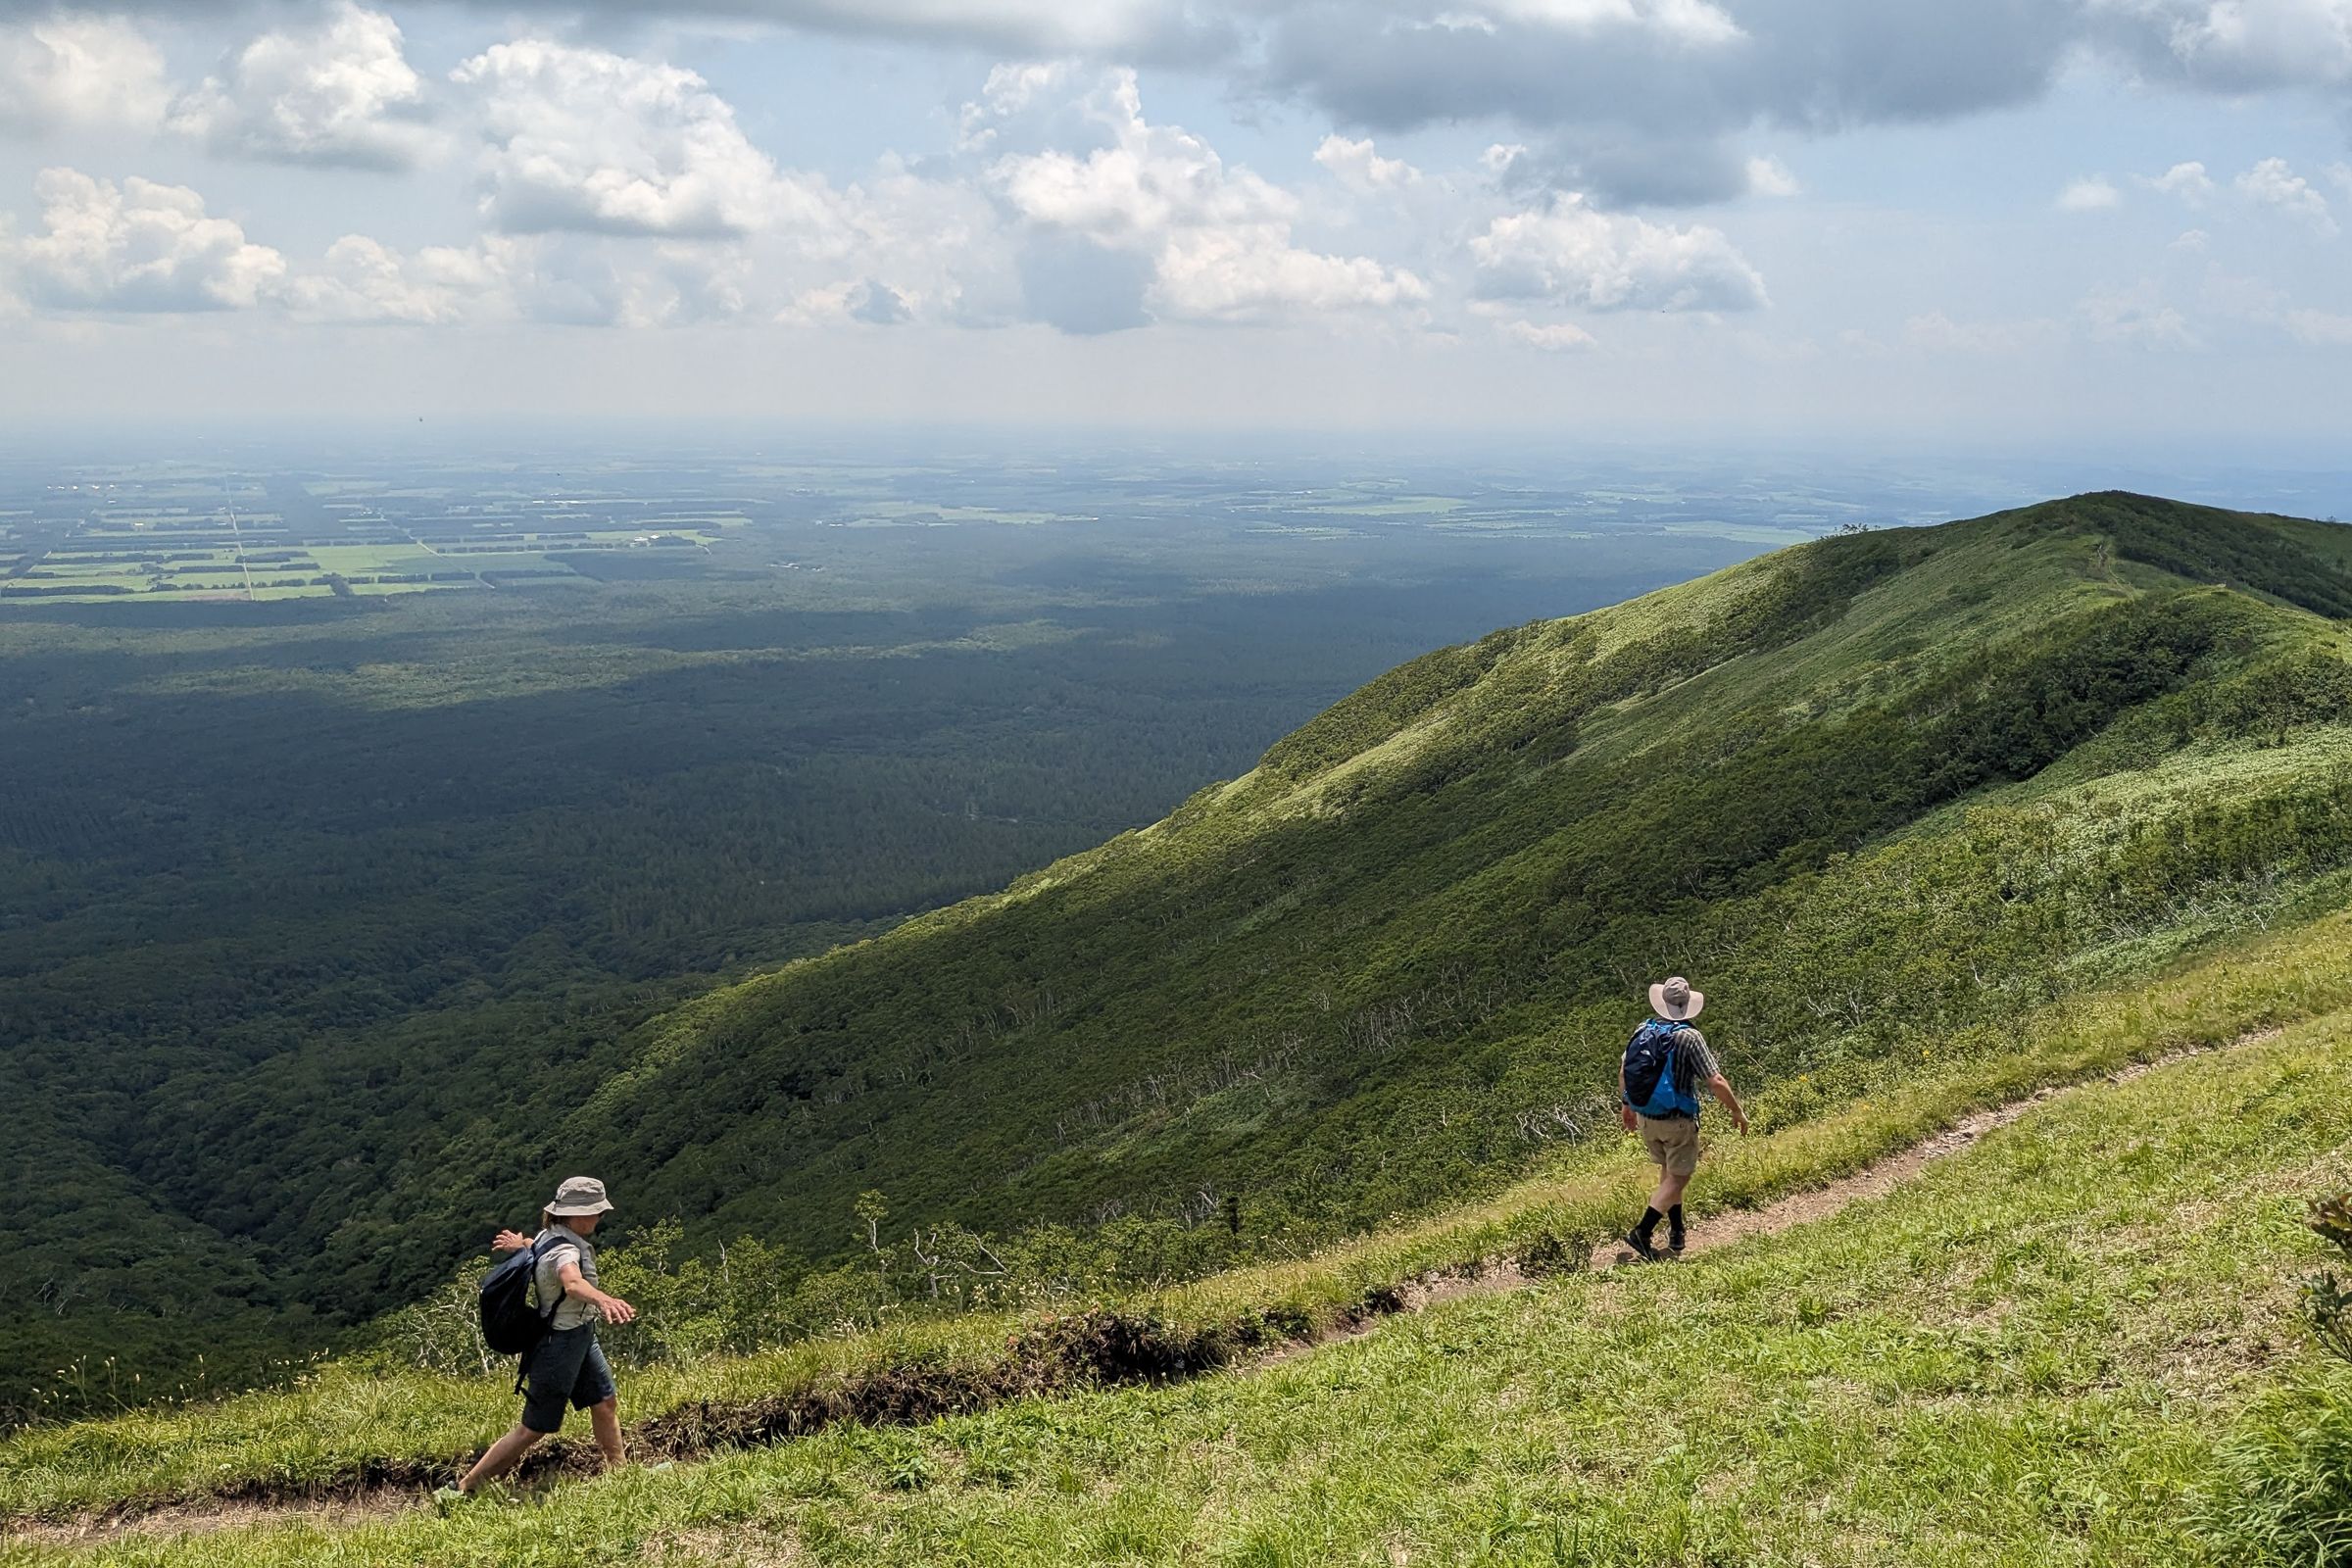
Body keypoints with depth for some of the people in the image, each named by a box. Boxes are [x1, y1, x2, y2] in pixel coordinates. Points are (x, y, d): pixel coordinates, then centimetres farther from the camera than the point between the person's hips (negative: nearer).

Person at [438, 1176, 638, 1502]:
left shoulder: (549, 1234, -2)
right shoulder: (564, 1250, -30)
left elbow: (537, 1246, 24)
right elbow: (573, 1282, -54)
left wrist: (521, 1244, 48)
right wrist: (605, 1300, -73)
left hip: (580, 1337, 9)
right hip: (559, 1345, -9)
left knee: (607, 1403, 17)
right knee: (533, 1429, 0)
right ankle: (460, 1490, 8)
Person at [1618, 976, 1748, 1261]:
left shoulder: (1642, 1031, -1)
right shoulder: (1689, 1037, -17)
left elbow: (1624, 1071, 10)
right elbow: (1716, 1082, -18)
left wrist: (1626, 1105, 25)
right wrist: (1737, 1112, -5)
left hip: (1645, 1117, 6)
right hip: (1677, 1120, -6)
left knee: (1668, 1170, 23)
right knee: (1678, 1177, 6)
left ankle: (1677, 1232, 30)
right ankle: (1642, 1232, -6)